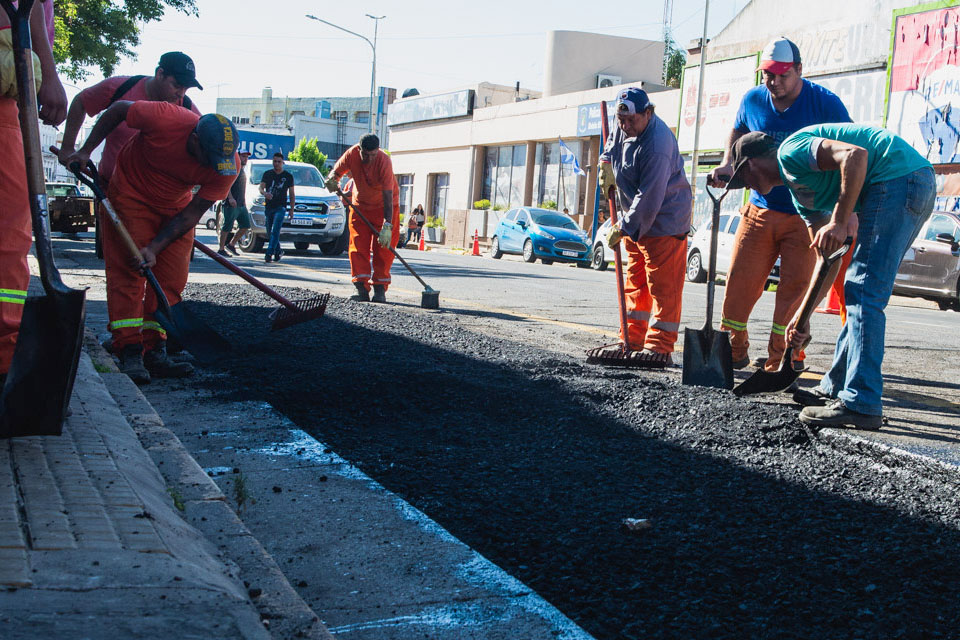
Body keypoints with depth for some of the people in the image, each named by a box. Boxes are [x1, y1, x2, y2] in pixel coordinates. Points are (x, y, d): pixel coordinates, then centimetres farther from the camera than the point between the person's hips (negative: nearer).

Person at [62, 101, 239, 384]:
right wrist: (86, 150, -11)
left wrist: (155, 248, -26)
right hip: (131, 193, -3)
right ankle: (130, 353, -14)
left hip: (174, 206, 3)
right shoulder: (164, 118, -34)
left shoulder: (228, 166, -26)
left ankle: (155, 352, 0)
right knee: (127, 270, -13)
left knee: (172, 278, -6)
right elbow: (119, 108, -13)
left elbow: (191, 215, -19)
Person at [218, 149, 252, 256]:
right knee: (227, 227, -5)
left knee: (246, 225, 5)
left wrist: (244, 201, 25)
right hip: (231, 204, -9)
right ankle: (221, 249, 2)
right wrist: (230, 198, -26)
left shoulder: (243, 171, 21)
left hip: (241, 204, 9)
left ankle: (231, 244, 16)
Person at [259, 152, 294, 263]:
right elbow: (261, 188, 3)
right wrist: (264, 193, -22)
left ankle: (269, 253, -22)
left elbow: (292, 195, 10)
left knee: (275, 231, -18)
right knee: (270, 232, 8)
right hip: (268, 207, 3)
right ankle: (278, 251, 25)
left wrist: (292, 210, 4)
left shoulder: (288, 176, 6)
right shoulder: (267, 174, 10)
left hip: (280, 208, -3)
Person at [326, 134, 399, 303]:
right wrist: (332, 179, -27)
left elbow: (388, 196, -35)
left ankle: (380, 290, -2)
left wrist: (387, 226, -42)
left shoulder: (384, 161, -31)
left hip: (384, 207, -3)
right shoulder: (352, 154, -19)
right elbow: (337, 171, -1)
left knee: (383, 249, -7)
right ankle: (362, 290, -6)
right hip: (360, 205, 4)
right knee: (358, 247, -5)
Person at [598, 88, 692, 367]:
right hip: (635, 218, 10)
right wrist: (607, 163, 9)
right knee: (635, 281, 14)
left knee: (662, 284, -7)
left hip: (664, 221, -10)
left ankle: (659, 346, -5)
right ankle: (633, 340, 23)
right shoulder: (624, 127, -1)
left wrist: (623, 228, -23)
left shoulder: (657, 145, -29)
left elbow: (649, 200, -29)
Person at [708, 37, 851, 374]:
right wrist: (727, 164, 3)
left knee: (795, 286, -3)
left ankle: (781, 360, 7)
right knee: (740, 282, 2)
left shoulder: (825, 103, -11)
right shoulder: (753, 100, 1)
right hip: (760, 209, 3)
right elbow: (739, 131, 23)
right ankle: (732, 351, 17)